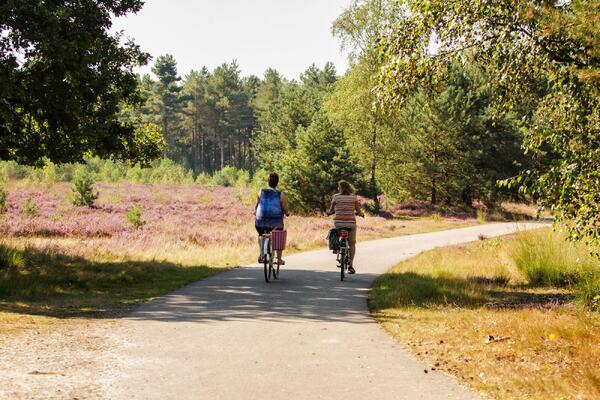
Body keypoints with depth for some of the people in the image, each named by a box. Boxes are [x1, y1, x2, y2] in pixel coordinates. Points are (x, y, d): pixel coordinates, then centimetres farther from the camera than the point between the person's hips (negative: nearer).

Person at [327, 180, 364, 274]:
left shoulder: (336, 196, -2)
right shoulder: (353, 197, 1)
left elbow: (331, 211, 4)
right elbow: (359, 211, 3)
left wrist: (329, 212, 27)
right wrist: (361, 214, 25)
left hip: (338, 223, 0)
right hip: (351, 223, 0)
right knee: (352, 243, 11)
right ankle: (351, 264, -1)